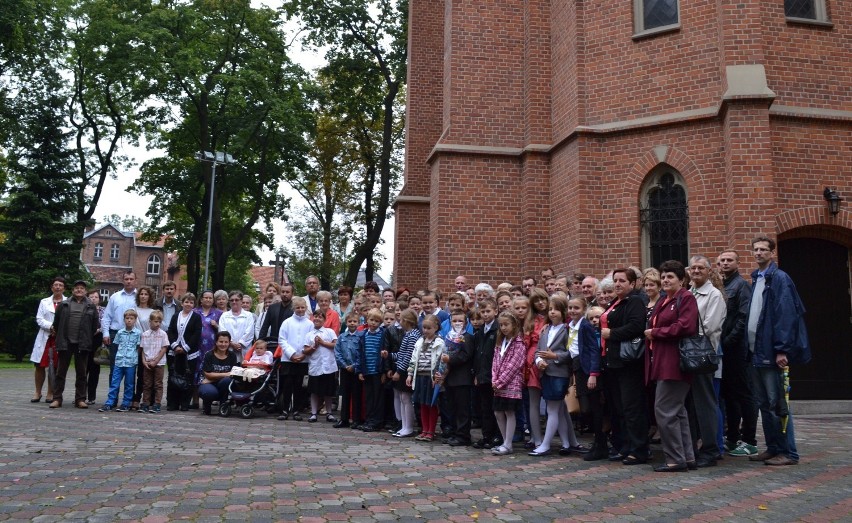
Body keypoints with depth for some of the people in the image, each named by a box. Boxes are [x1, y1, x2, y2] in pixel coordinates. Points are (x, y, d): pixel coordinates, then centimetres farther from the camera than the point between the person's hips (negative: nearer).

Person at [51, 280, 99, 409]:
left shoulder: (91, 306, 9)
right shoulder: (63, 305, 9)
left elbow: (95, 325, 8)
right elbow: (56, 322, 12)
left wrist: (90, 338, 5)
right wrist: (60, 336, 12)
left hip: (82, 344, 0)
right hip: (65, 343, 0)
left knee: (81, 373, 4)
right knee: (61, 372, 4)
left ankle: (80, 399, 9)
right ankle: (57, 398, 9)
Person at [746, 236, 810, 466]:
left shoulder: (779, 278, -8)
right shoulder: (756, 279, 15)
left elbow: (786, 315, -16)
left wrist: (782, 350, -20)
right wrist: (750, 346, 11)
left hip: (772, 352, -8)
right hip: (757, 351, 8)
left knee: (777, 404, -2)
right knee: (764, 403, 12)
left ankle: (788, 452, 7)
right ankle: (773, 448, 22)